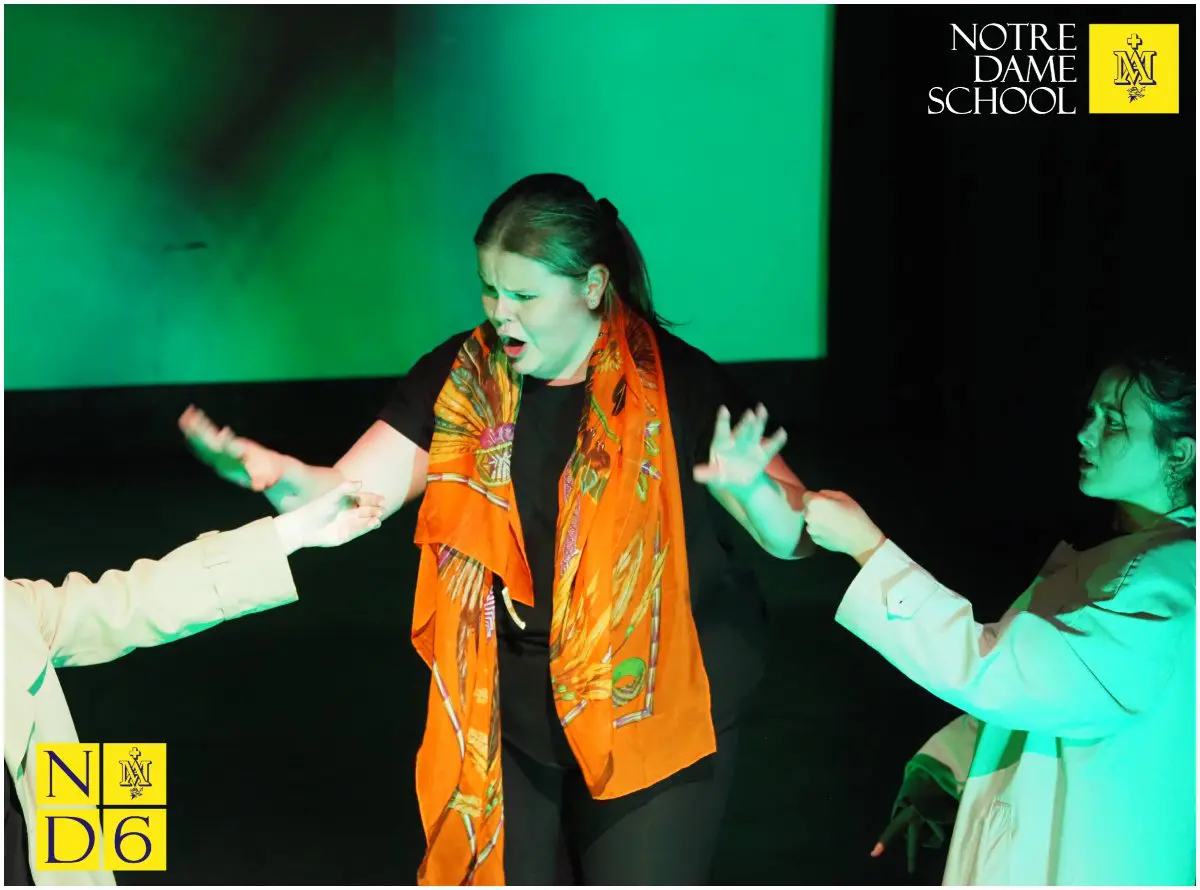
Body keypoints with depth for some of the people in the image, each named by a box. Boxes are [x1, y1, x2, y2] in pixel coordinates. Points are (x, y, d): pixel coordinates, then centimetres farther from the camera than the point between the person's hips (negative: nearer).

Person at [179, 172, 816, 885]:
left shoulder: (677, 384, -13)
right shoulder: (459, 379, -5)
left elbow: (793, 538, -13)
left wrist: (750, 485, -36)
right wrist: (275, 472, -35)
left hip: (652, 713, -3)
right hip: (502, 714, 3)